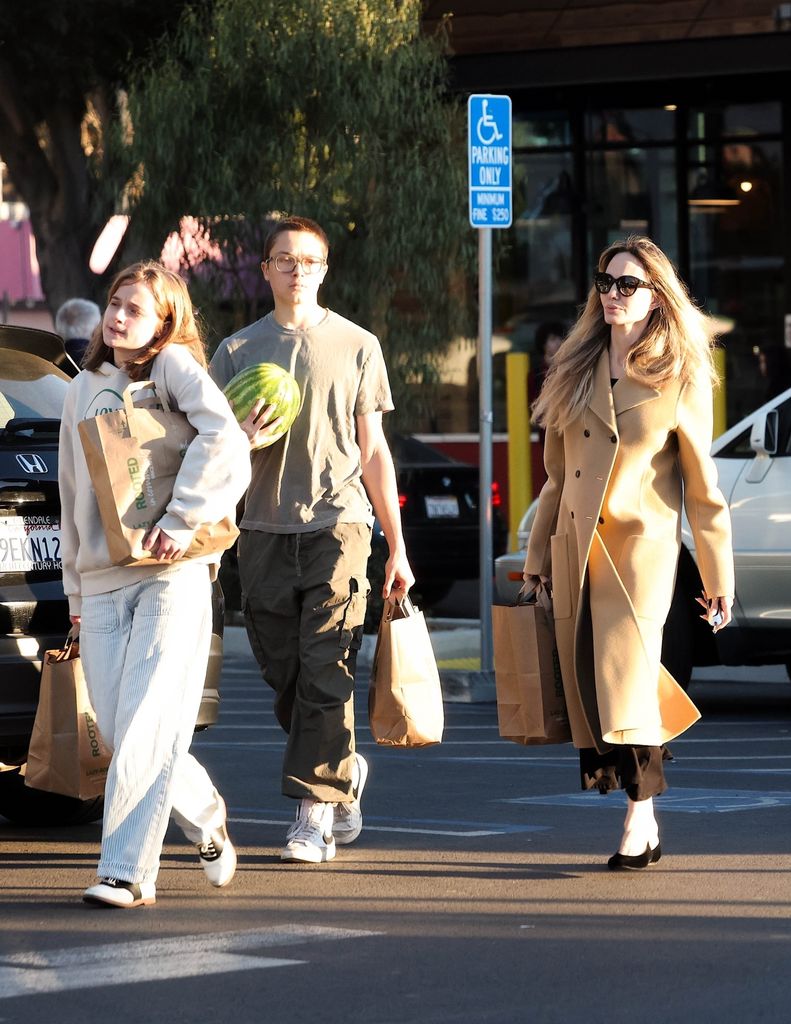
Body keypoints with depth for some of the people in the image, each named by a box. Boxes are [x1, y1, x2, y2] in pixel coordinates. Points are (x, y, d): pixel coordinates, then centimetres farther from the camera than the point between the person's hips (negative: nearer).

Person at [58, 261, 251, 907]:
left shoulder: (173, 366, 0)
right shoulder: (82, 391, 19)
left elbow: (224, 440, -17)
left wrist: (183, 520, -21)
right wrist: (74, 585, 21)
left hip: (172, 576, -6)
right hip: (101, 583, 6)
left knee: (146, 728, -13)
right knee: (117, 730, 1)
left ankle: (128, 872, -17)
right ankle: (206, 819, 26)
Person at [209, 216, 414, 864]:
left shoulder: (357, 346, 9)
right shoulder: (237, 350, 12)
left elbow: (373, 452, 11)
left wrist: (398, 548, 8)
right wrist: (244, 439, -11)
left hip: (338, 524, -3)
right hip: (265, 529, 3)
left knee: (325, 674, -12)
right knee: (286, 679, 5)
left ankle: (315, 812, -11)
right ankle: (346, 772, 27)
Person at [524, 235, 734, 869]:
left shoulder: (680, 378, -2)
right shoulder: (576, 369, 12)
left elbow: (703, 489, 0)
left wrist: (719, 580, -1)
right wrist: (537, 559, 15)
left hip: (639, 549, -5)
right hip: (575, 552, 5)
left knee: (626, 676, -16)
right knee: (586, 684, 3)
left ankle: (640, 818, -9)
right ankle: (644, 817, 13)